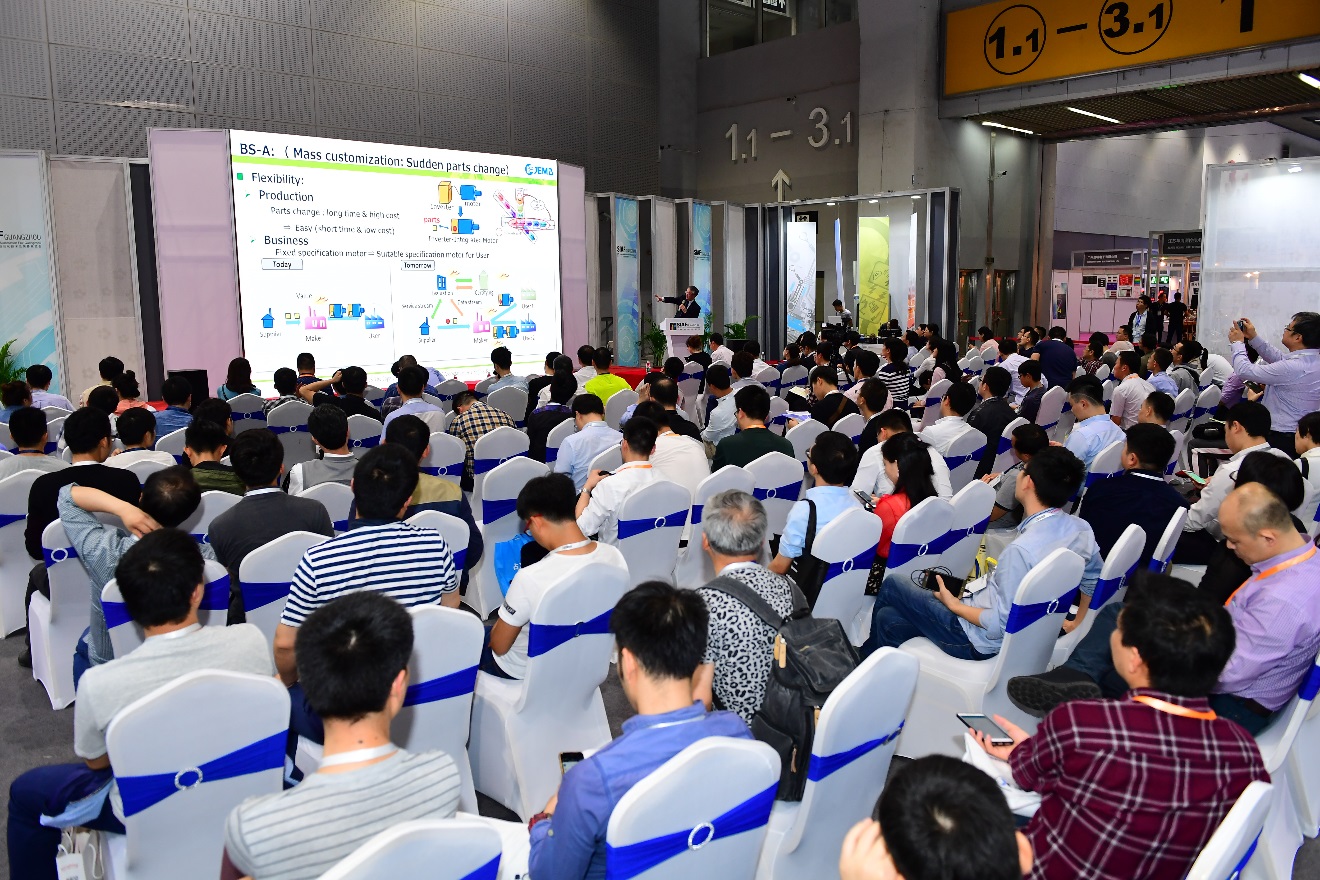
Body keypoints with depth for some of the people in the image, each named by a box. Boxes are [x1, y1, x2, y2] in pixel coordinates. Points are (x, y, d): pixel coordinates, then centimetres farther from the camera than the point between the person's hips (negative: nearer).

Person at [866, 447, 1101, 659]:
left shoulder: (1021, 550, -34)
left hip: (980, 643, -8)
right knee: (889, 618, 16)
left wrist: (954, 605, -12)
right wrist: (1075, 624, 20)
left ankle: (866, 657, 35)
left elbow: (1000, 626, -27)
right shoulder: (1081, 529, -9)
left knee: (892, 586, 12)